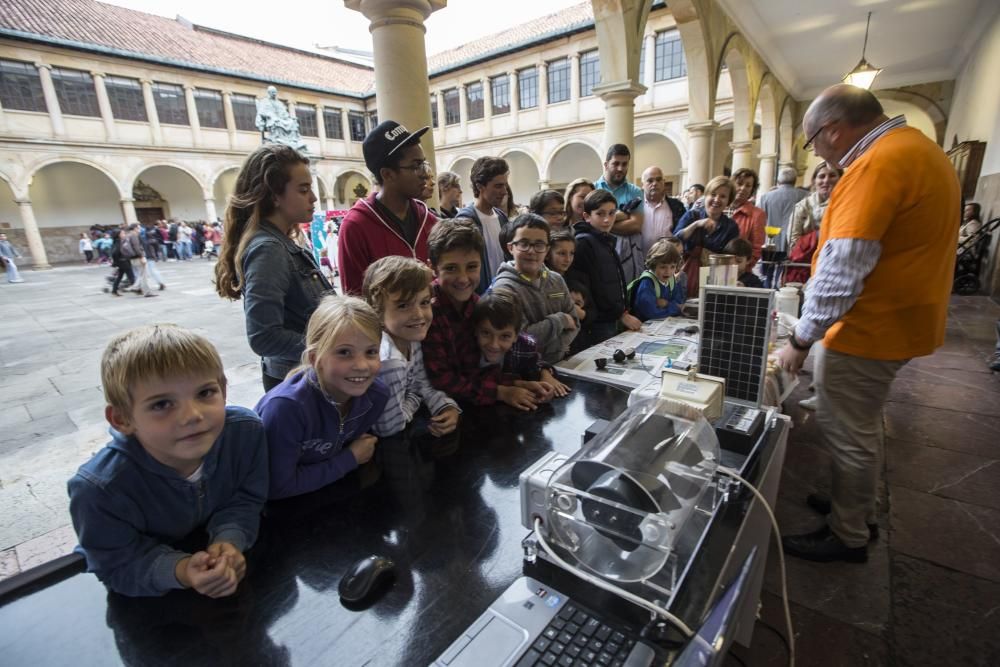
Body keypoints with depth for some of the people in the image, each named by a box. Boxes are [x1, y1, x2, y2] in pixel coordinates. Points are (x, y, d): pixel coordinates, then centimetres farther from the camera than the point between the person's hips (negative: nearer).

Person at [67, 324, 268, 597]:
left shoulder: (246, 430, -22)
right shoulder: (100, 488, -28)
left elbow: (245, 500, -11)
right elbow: (120, 564, -19)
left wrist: (229, 539, -29)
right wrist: (179, 571, -36)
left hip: (214, 540, 2)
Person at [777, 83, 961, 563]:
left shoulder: (877, 165, -21)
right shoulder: (920, 150, 13)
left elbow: (840, 272, -27)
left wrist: (801, 339, -20)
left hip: (869, 331, -10)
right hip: (899, 322, 10)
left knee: (847, 434, 4)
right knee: (861, 427, 22)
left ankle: (848, 538, 20)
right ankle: (859, 510, 39)